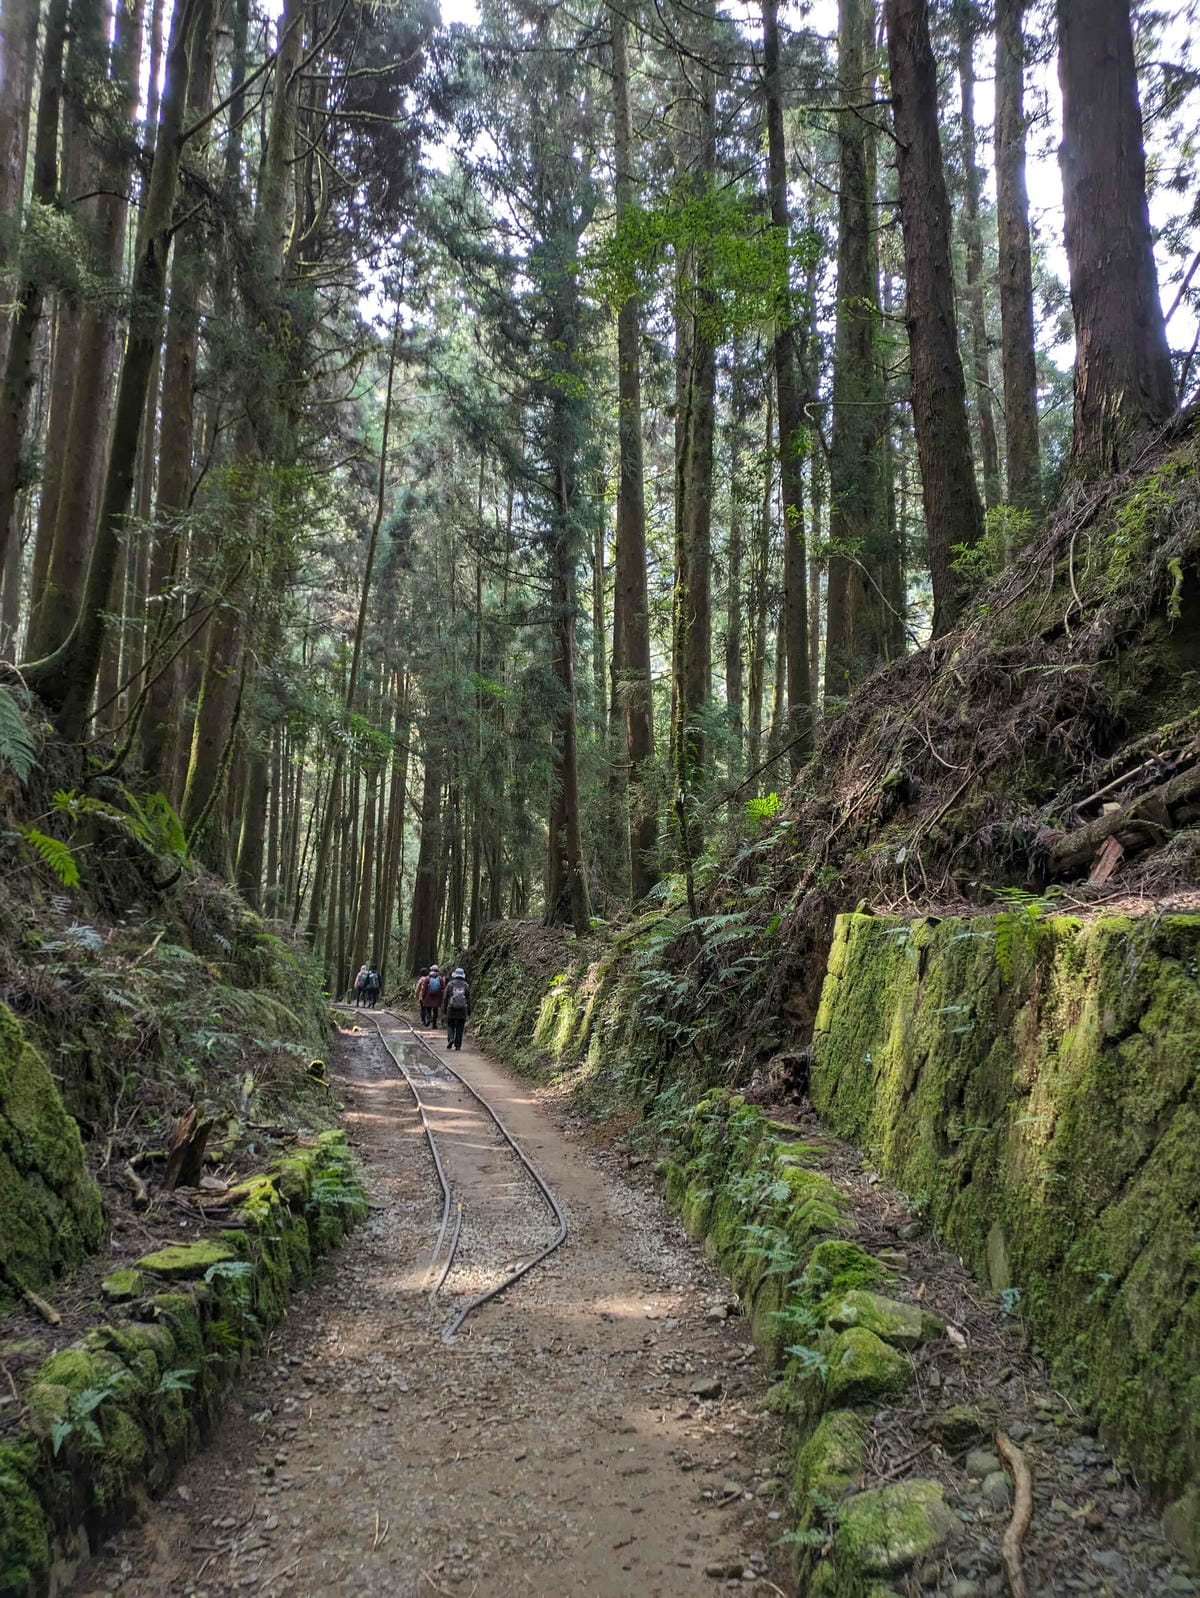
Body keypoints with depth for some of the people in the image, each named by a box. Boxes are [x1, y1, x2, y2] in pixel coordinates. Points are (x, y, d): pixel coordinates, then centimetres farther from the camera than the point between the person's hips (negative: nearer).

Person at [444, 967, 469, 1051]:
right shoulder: (465, 985, 1)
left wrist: (445, 1009, 9)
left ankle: (450, 1038, -13)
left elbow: (445, 998, 0)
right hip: (462, 1010, 1)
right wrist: (469, 1010, 10)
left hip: (451, 1009, -1)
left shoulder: (450, 984, -2)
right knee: (460, 1028, 7)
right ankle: (458, 1045, 6)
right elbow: (468, 999, 3)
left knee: (450, 1025, 12)